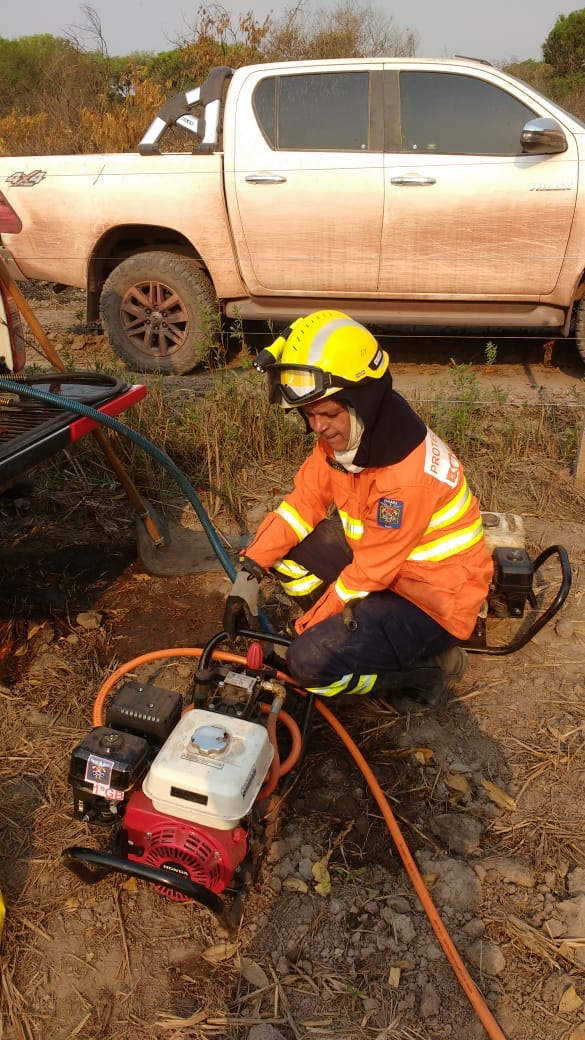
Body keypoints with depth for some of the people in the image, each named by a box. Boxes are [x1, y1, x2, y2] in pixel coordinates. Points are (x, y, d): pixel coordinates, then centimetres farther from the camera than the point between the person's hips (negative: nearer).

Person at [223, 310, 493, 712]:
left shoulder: (407, 476, -33)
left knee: (311, 662, -21)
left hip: (434, 595, -8)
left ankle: (430, 667, 1)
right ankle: (348, 632, 9)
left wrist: (304, 628, -14)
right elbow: (303, 502, -1)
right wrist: (250, 572, -11)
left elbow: (368, 572, -25)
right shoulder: (345, 436, -7)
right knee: (284, 547, -1)